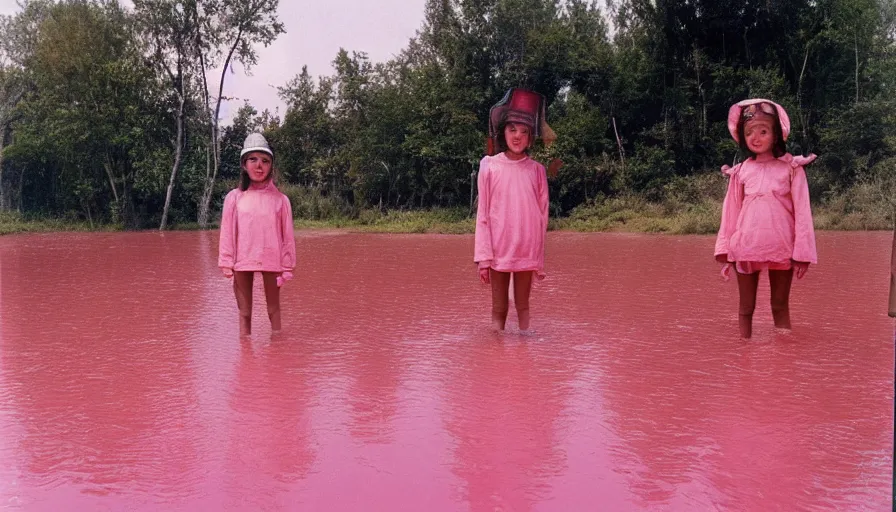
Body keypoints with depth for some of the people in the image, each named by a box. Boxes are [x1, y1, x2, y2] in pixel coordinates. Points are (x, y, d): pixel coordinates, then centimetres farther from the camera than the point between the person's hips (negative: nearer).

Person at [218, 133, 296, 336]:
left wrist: (287, 267, 2)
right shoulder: (234, 197, 4)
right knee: (244, 312, 8)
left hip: (271, 262, -1)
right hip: (242, 262, 1)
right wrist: (226, 263, -1)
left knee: (274, 309, 8)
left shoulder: (280, 199, 2)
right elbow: (227, 232, 4)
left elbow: (287, 235, 3)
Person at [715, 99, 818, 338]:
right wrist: (724, 251, 4)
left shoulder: (791, 168, -2)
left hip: (781, 248, -2)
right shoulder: (741, 171, 5)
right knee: (746, 307, 10)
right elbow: (731, 212, 7)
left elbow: (802, 210, -3)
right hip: (746, 248, 2)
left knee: (780, 306, 9)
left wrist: (802, 252, -8)